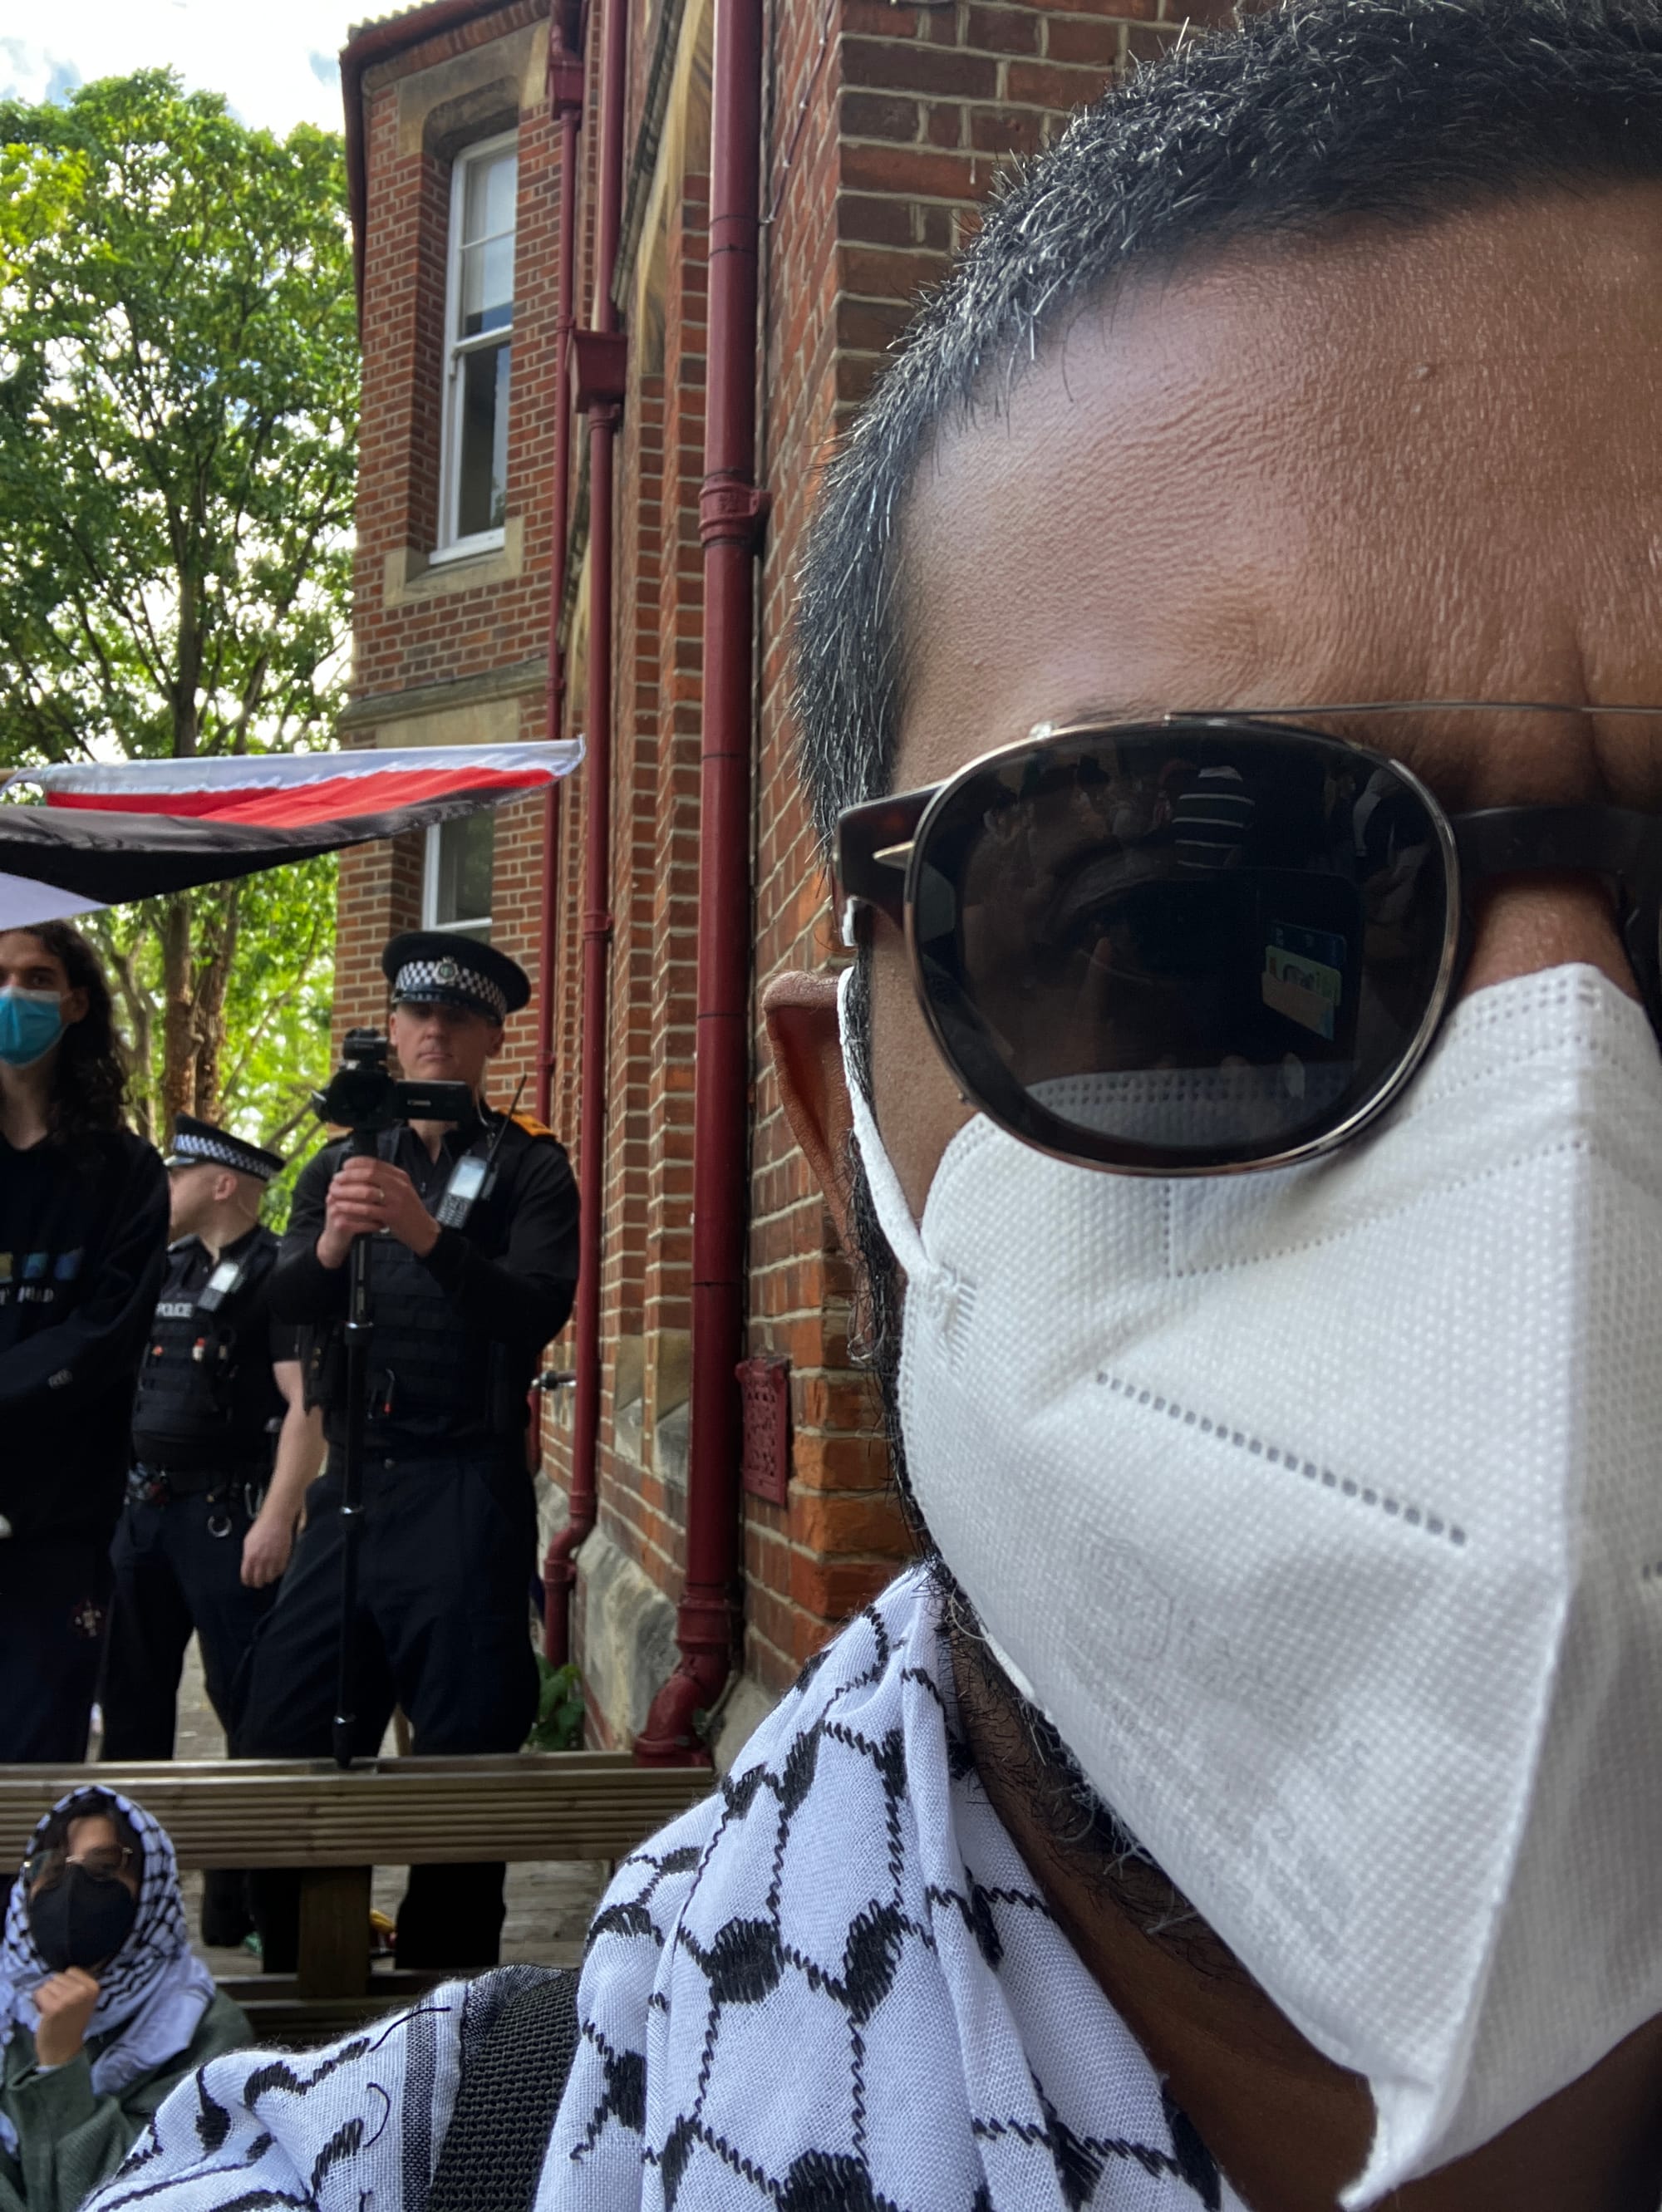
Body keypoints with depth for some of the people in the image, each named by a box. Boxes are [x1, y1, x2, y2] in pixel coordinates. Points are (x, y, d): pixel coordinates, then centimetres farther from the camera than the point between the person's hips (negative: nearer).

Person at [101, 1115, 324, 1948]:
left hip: (226, 1516, -8)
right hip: (142, 1506, 8)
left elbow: (306, 1403, -17)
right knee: (130, 1699, 14)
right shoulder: (165, 1271, 14)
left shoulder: (275, 1275, -10)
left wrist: (278, 1519, -23)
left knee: (247, 1703, -2)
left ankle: (243, 1899, 7)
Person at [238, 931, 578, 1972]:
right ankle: (299, 1993, 18)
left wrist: (428, 1235, -28)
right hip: (354, 1487, 4)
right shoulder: (343, 1164, 16)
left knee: (463, 1756, -1)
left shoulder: (530, 1167, 4)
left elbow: (541, 1309, -12)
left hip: (468, 1498, -4)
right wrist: (328, 1247, -21)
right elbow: (286, 1305, 2)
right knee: (278, 1745, 2)